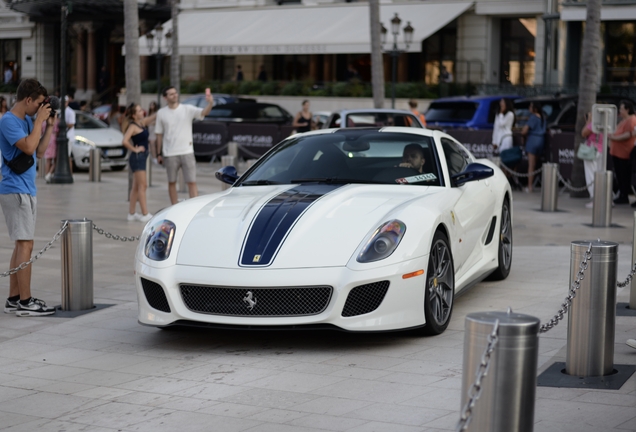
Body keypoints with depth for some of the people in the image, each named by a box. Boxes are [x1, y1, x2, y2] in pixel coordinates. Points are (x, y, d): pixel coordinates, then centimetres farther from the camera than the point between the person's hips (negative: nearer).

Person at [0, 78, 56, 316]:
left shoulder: (27, 120, 13)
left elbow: (39, 151, 17)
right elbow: (28, 147, -24)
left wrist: (49, 126, 7)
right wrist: (39, 120, -16)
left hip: (26, 190, 10)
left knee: (21, 245, 11)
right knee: (25, 244, -11)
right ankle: (25, 302, -9)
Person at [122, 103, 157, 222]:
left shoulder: (142, 122, 11)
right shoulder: (133, 126, -14)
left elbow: (153, 116, 15)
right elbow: (125, 141, -26)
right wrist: (135, 149, -15)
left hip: (142, 157, 9)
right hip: (137, 157, -9)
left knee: (136, 187, 12)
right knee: (142, 186, -8)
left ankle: (132, 213, 17)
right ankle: (145, 214, -8)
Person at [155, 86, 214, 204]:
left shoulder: (188, 109, -2)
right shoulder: (161, 113, 3)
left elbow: (204, 112, -19)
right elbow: (159, 134, 8)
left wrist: (210, 103, -41)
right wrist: (158, 153, 7)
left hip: (187, 152, -1)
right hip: (170, 154, 1)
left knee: (192, 182, -4)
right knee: (171, 182, 10)